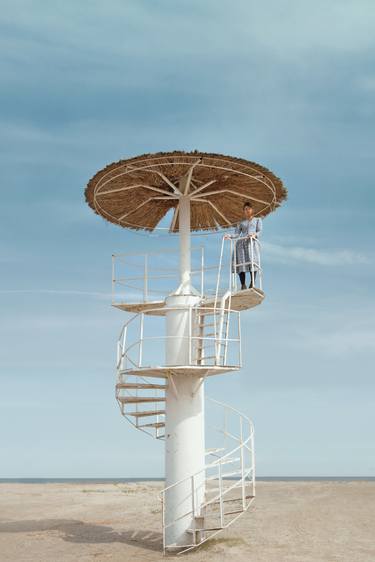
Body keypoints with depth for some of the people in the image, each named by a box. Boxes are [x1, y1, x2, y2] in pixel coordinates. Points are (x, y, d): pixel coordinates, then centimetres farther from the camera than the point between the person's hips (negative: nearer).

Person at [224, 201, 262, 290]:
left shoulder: (257, 220, 22)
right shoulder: (241, 222, 25)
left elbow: (260, 231, 8)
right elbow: (237, 234, 15)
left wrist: (255, 234, -14)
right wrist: (229, 236, -5)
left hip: (252, 242, -2)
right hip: (241, 243, 2)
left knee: (253, 261, -17)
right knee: (241, 262, -10)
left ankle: (252, 283, -15)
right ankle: (243, 285, -7)